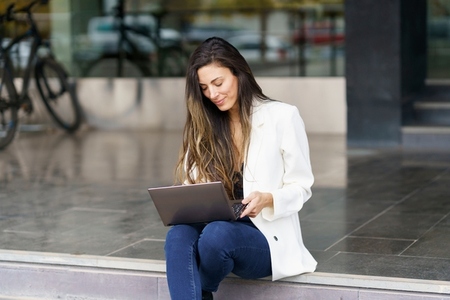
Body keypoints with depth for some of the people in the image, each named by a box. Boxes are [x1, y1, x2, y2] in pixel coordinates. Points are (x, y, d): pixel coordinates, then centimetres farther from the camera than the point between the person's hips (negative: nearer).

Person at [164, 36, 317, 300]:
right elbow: (192, 185, 10)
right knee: (179, 235, -31)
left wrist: (268, 199, -21)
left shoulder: (282, 117, -1)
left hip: (268, 238, -3)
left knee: (217, 234, -36)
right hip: (215, 229, 4)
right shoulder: (203, 126, 13)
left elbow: (300, 188, 0)